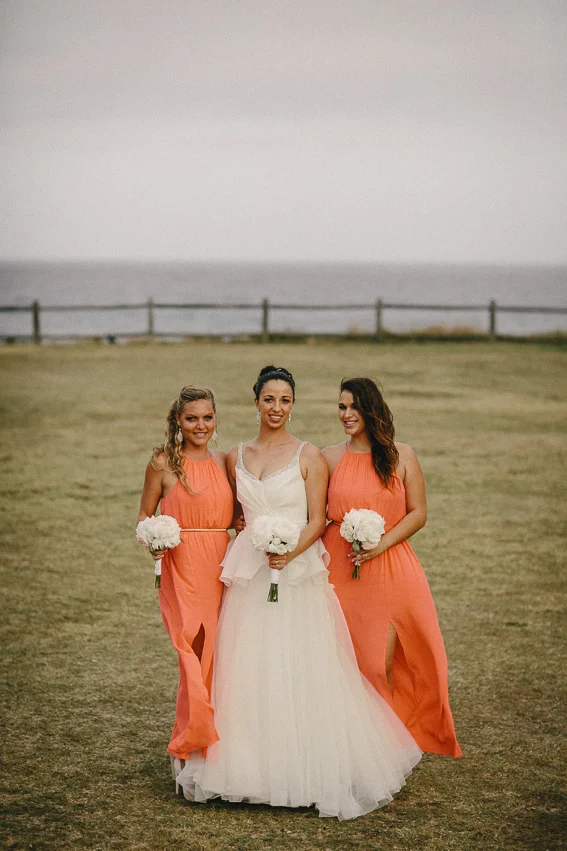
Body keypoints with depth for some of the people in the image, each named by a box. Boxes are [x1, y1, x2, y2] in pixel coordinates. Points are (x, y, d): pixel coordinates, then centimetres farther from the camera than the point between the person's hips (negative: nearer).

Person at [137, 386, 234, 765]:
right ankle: (189, 748, 1)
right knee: (194, 655, -10)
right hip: (182, 567, -4)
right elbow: (145, 514, 6)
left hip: (220, 566, 4)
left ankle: (210, 743, 21)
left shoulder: (224, 461, 11)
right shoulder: (163, 462, -1)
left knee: (216, 656, 7)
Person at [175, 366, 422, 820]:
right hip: (249, 577, 4)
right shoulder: (237, 457, 11)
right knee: (248, 670, 4)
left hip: (298, 574, -4)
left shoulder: (309, 456, -1)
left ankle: (308, 769, 6)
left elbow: (317, 521, -4)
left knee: (300, 671, -4)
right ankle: (253, 768, 15)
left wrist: (290, 552, -20)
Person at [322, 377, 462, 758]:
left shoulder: (401, 455, 4)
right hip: (340, 567, 1)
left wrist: (382, 543, -11)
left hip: (389, 567, -1)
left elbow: (418, 513, 2)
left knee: (380, 663, -5)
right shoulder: (330, 457, 5)